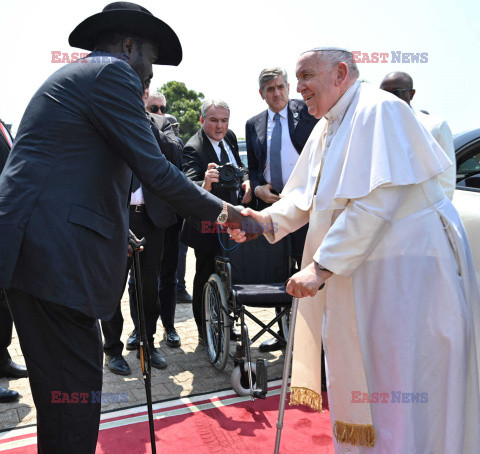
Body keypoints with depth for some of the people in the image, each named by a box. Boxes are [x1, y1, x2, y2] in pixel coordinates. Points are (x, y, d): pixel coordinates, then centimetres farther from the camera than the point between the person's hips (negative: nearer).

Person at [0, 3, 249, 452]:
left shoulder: (72, 74, 27)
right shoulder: (112, 72, -4)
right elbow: (154, 170, -12)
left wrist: (121, 233, 34)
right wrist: (219, 211, 0)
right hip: (54, 257, -10)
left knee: (64, 389, 17)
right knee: (73, 393, -4)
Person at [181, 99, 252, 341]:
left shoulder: (229, 137, 0)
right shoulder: (193, 149, -24)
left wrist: (246, 180, -5)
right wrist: (205, 185, -60)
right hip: (208, 227, -8)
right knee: (206, 276, 7)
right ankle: (205, 330, 26)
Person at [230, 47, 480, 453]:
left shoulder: (379, 110, -16)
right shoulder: (326, 128, 13)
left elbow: (376, 202, -25)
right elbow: (306, 197, 13)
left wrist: (321, 266, -26)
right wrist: (264, 219, -5)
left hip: (407, 269, -9)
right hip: (354, 273, 9)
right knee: (355, 381, 17)